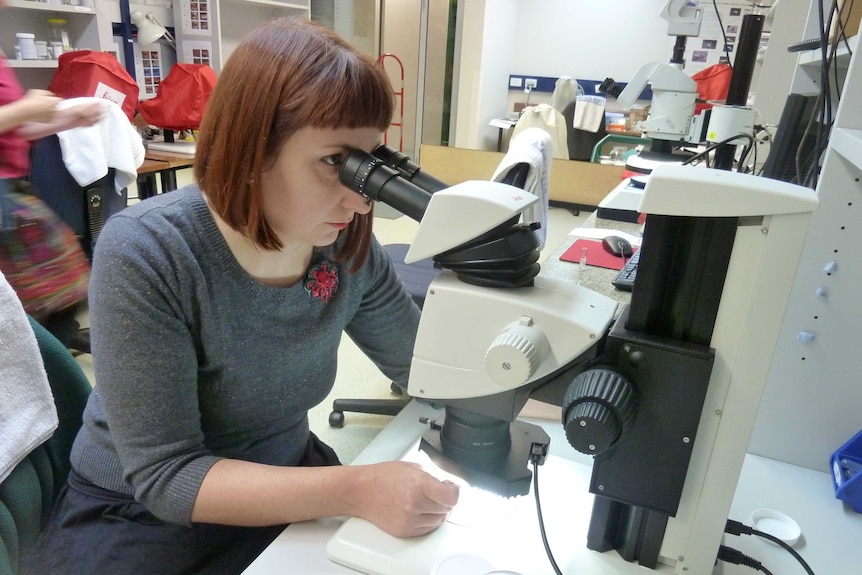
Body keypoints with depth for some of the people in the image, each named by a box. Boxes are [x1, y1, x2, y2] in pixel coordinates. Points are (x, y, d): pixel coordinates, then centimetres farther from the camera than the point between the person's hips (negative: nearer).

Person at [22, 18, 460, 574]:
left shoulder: (350, 248, -13)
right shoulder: (144, 254, -25)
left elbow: (430, 365, 0)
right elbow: (164, 477, -25)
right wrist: (355, 491, -35)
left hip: (285, 481, 4)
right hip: (139, 518, -3)